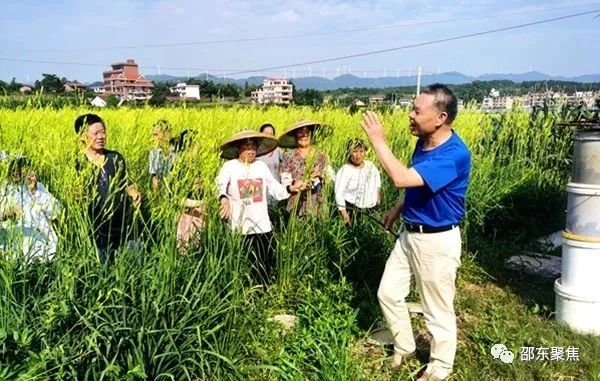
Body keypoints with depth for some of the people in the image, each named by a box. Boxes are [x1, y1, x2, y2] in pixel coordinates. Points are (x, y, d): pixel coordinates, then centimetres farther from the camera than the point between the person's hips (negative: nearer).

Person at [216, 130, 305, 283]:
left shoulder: (261, 166, 12)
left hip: (262, 225, 3)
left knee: (267, 263, 6)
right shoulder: (230, 166, 0)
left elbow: (276, 189, 14)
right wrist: (224, 198, -36)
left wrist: (291, 188, -3)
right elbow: (219, 184, -16)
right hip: (239, 226, -3)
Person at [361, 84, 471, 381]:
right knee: (387, 293, 16)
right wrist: (398, 208, 15)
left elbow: (402, 178, -37)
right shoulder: (424, 142, 1)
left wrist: (378, 140, -27)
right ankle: (404, 348, 38)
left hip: (437, 241, -9)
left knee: (438, 310, 10)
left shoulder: (454, 155, -28)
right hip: (410, 233, 9)